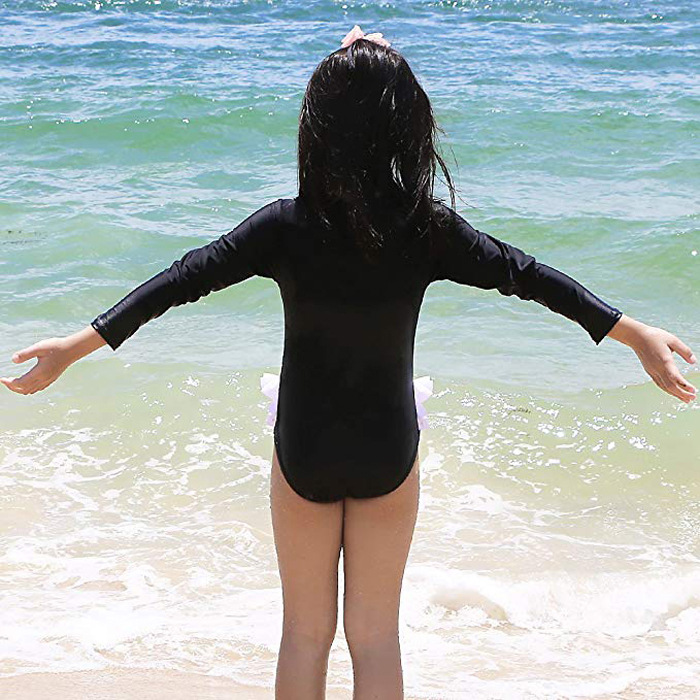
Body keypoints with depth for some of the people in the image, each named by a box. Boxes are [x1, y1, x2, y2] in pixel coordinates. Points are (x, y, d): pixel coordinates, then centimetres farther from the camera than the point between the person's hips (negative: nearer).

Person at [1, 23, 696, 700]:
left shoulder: (286, 227, -18)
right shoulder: (429, 230, -16)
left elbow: (185, 277, -16)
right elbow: (524, 274, -8)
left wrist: (78, 344, -11)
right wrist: (636, 334, 2)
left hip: (304, 454, 0)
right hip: (389, 455, 1)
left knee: (305, 632, 17)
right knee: (376, 636, 15)